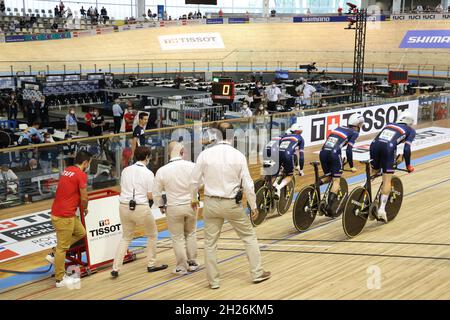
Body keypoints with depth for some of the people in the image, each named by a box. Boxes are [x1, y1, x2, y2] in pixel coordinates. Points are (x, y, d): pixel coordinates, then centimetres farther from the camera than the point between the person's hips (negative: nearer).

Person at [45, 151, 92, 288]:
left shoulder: (66, 170, 12)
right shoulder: (81, 175, -15)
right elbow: (84, 198, -13)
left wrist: (80, 207, 26)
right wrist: (85, 209, 8)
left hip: (59, 210, 9)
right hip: (64, 216, -9)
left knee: (81, 232, 20)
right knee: (62, 247, 1)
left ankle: (54, 254, 21)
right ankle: (60, 279, 11)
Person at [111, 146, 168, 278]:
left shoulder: (125, 170, 4)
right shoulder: (148, 173, -8)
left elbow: (121, 190, 8)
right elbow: (150, 196, -8)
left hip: (124, 207, 4)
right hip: (141, 208, -4)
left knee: (126, 237, 20)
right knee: (152, 235, 20)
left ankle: (115, 268, 11)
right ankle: (151, 264, 27)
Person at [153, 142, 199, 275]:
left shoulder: (162, 171, -13)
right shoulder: (191, 166, -16)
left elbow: (156, 193, -3)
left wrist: (161, 206, 14)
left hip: (173, 208, -1)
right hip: (190, 205, 2)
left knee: (178, 238, 12)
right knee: (191, 234, 21)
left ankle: (182, 266, 18)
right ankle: (192, 262, 27)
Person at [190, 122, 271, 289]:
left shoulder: (205, 154, -6)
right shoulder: (238, 156, -9)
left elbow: (195, 180, 1)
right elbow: (248, 184, -7)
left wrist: (193, 199, 19)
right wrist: (254, 206, 5)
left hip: (211, 203, 1)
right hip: (232, 204, -1)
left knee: (210, 243, 12)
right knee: (249, 236, 16)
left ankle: (213, 280, 17)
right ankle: (257, 273, 21)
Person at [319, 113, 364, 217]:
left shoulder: (338, 128, 28)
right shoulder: (354, 133, 11)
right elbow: (349, 150, -1)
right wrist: (352, 167, 6)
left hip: (323, 152, 5)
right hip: (334, 153, -5)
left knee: (329, 179, 18)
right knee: (336, 180, 3)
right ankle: (329, 207, -10)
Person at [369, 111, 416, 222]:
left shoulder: (389, 125, 34)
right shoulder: (410, 130, 22)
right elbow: (406, 149, 7)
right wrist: (408, 165, 17)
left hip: (374, 144, 4)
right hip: (388, 147, -4)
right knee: (387, 180, 3)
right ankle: (382, 209, -5)